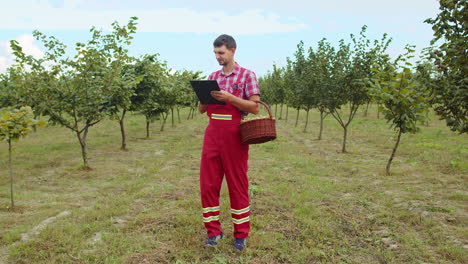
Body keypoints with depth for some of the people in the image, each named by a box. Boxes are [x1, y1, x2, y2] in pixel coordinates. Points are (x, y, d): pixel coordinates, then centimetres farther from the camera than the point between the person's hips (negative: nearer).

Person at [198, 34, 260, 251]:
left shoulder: (247, 75, 0)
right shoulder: (212, 77, 15)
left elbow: (255, 107, -8)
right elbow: (201, 109, 16)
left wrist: (229, 98, -18)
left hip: (234, 135, -5)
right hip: (212, 133, 5)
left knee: (237, 184, 4)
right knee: (208, 183, 4)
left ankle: (241, 234, 18)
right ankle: (213, 231, 20)